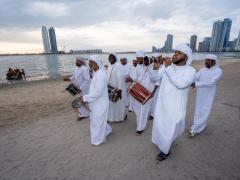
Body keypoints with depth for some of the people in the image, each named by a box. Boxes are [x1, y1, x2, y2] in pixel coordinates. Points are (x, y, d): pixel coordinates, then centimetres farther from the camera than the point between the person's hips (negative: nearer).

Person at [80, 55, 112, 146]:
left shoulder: (101, 75, -25)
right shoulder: (96, 73, 6)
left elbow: (98, 92, -27)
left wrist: (85, 98, -19)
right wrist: (87, 97, 10)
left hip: (100, 103, -9)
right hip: (96, 102, 9)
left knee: (97, 120, 9)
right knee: (97, 119, 25)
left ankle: (98, 139, 31)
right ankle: (107, 130, 47)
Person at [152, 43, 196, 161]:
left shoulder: (190, 71, -14)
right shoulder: (168, 66, -1)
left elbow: (181, 84, -32)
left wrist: (169, 68, -29)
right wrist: (155, 67, -9)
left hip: (176, 106, -4)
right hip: (162, 103, 5)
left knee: (170, 129, 9)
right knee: (160, 125, 22)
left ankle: (165, 150, 37)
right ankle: (162, 142, 53)